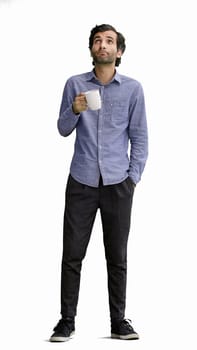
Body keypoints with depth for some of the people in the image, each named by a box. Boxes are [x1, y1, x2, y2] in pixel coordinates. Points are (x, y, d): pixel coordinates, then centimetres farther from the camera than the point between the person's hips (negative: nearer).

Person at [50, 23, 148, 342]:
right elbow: (63, 130, 6)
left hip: (118, 183, 0)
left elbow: (139, 137, 5)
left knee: (117, 256, 6)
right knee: (72, 254, 1)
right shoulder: (75, 84, 4)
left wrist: (134, 177, -1)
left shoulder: (133, 88, 3)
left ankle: (119, 321, 15)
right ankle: (67, 320, 8)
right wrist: (74, 111, -14)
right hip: (81, 181, 0)